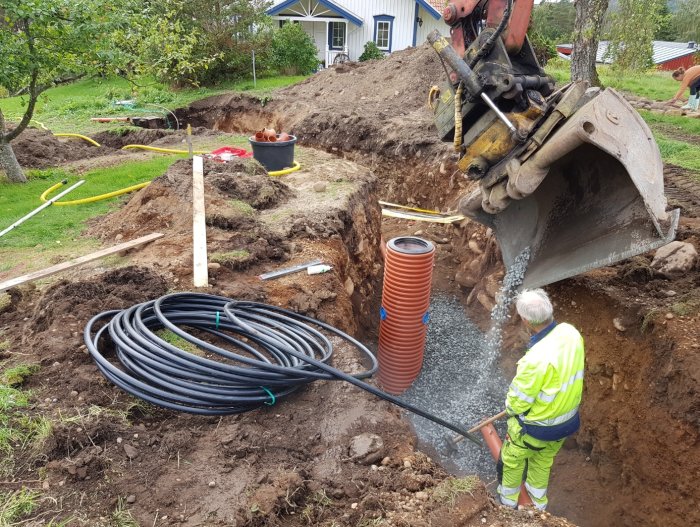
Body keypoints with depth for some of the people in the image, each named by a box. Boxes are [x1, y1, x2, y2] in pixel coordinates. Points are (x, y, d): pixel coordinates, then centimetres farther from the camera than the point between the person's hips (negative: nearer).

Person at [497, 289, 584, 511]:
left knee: (512, 460, 23)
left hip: (536, 427, -6)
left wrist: (510, 407, -1)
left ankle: (508, 502, 47)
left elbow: (517, 401, -24)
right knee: (543, 461, 31)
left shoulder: (537, 358, -39)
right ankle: (538, 503, 54)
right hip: (567, 421, 6)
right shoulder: (571, 333, -17)